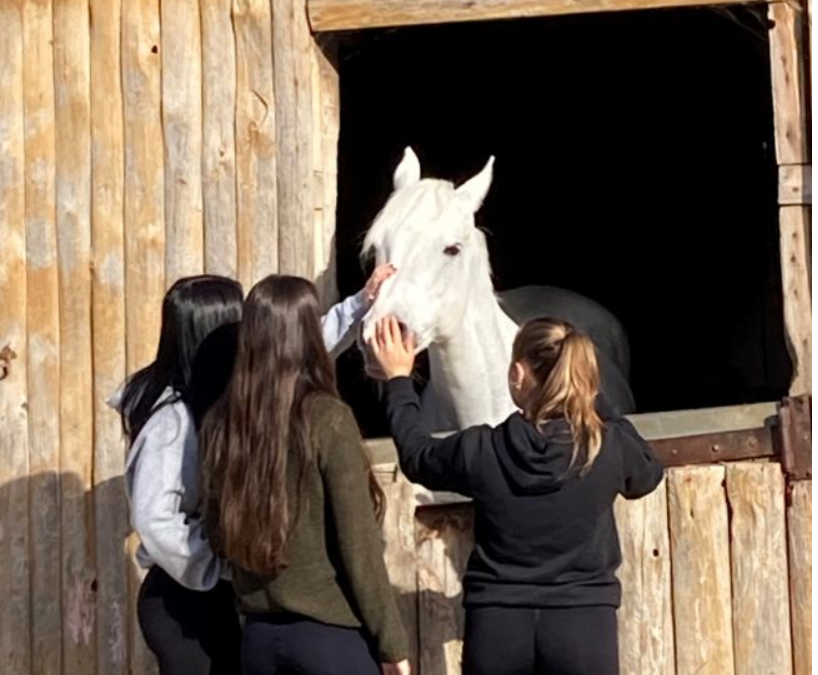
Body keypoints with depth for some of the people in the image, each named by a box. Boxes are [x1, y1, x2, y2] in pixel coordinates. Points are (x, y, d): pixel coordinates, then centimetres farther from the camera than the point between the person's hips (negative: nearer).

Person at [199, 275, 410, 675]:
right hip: (331, 633, -5)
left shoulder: (219, 424, 1)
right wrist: (391, 640, -4)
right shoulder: (327, 420, -12)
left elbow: (217, 531, 10)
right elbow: (357, 541, -11)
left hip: (259, 634, 5)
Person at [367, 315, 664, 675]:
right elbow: (648, 471, 18)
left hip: (497, 627, 1)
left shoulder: (481, 451, -6)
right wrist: (593, 401, 23)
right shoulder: (608, 448, -6)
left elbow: (417, 456, 16)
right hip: (582, 625, 0)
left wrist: (398, 380, 31)